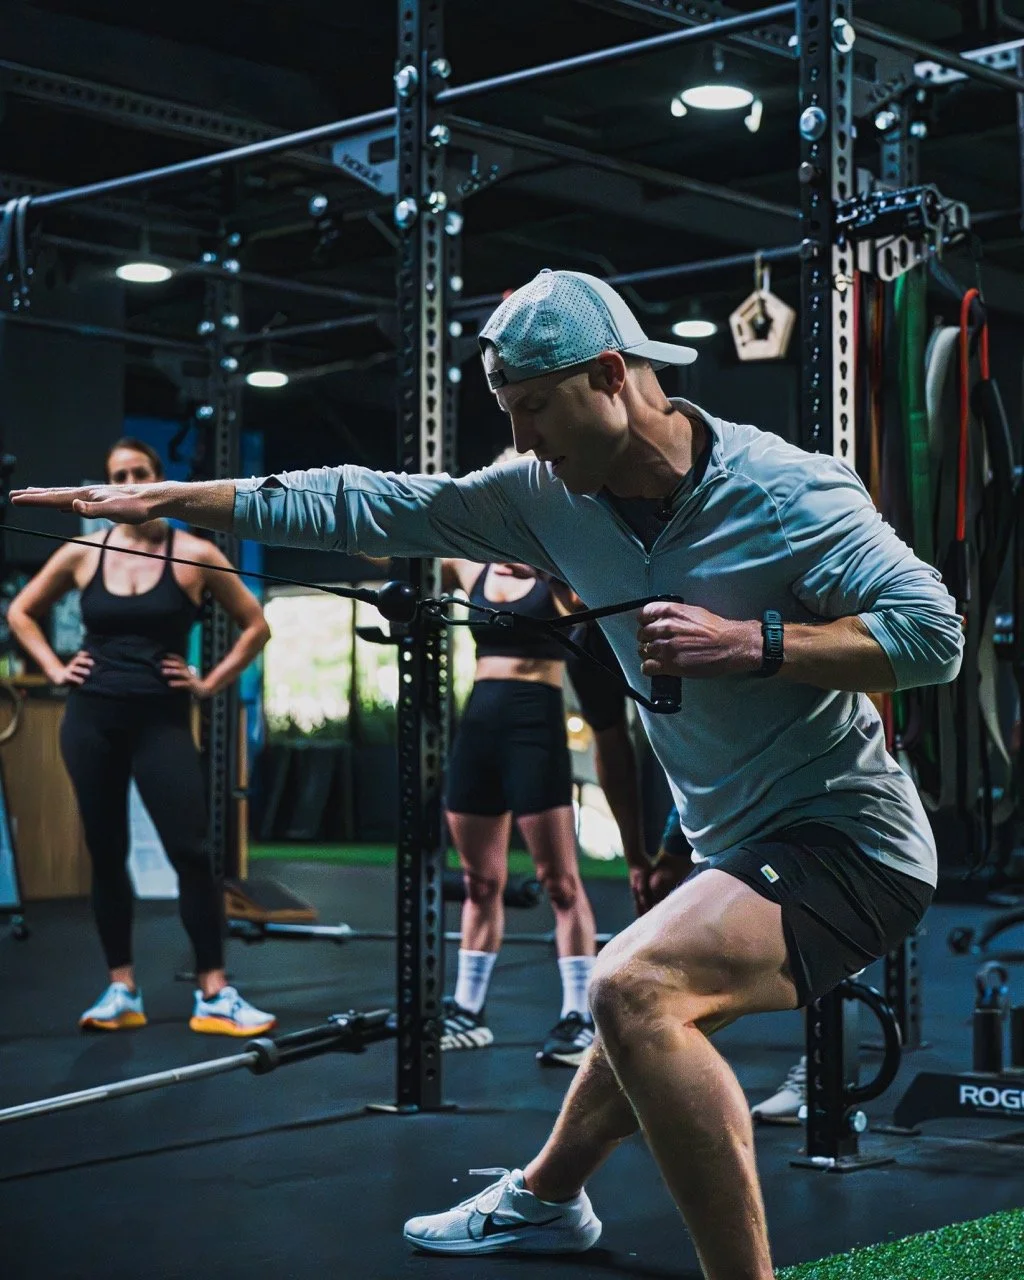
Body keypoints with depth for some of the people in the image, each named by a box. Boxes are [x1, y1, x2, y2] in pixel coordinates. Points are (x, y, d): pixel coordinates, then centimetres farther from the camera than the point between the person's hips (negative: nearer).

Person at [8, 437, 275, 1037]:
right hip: (92, 719, 3)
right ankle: (122, 990, 15)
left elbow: (256, 626, 6)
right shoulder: (83, 554, 5)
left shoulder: (194, 555, -2)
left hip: (162, 721, -3)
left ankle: (214, 995, -6)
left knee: (191, 851, -11)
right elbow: (21, 612, 18)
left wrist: (210, 683, -1)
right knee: (106, 853, 6)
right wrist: (55, 669, 7)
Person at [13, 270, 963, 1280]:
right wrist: (161, 500, 4)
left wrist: (750, 643, -29)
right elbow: (366, 506, 3)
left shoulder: (787, 491, -19)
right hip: (741, 851, 8)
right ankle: (543, 1198, 58)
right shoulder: (551, 497, 0)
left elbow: (935, 633, -21)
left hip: (844, 840, -8)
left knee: (634, 988, -31)